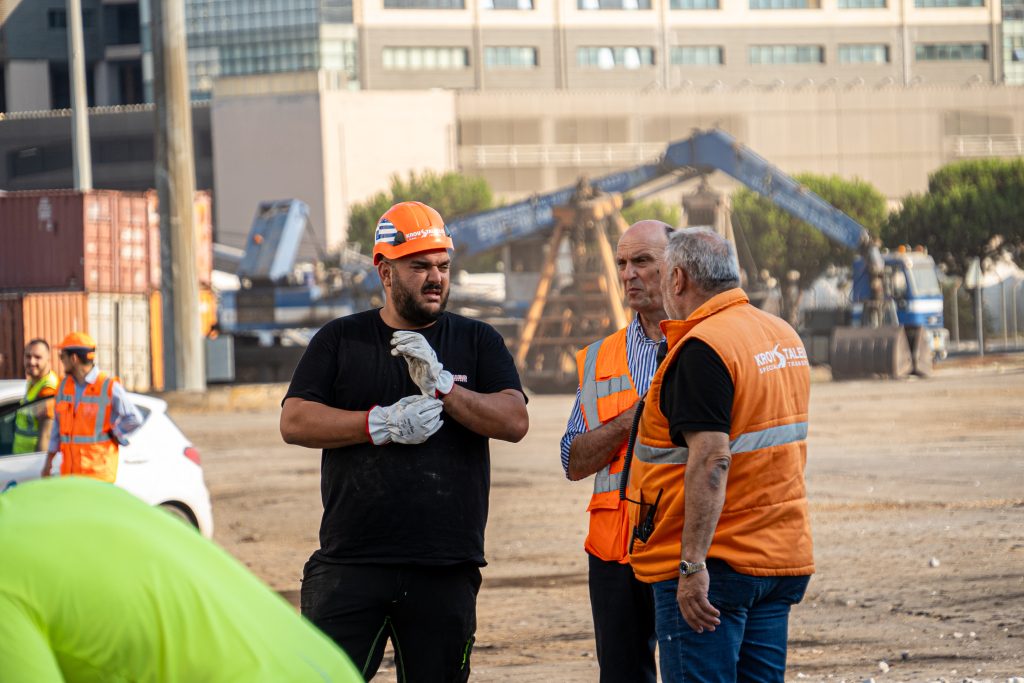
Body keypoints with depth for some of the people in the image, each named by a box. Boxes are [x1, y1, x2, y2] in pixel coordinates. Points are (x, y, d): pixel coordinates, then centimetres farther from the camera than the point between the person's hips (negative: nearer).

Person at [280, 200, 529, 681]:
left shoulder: (476, 342, 12)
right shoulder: (340, 340, 10)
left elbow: (515, 421, -1)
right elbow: (294, 422, 0)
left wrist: (444, 387, -15)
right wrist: (382, 424, -11)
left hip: (446, 570, 1)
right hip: (351, 564, -1)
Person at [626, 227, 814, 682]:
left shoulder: (703, 347, -16)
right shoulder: (785, 336, 13)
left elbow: (711, 460, -23)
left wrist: (692, 564, -24)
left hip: (712, 564, -9)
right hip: (782, 557, 9)